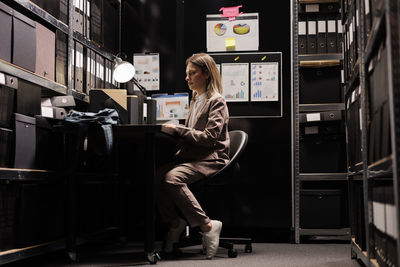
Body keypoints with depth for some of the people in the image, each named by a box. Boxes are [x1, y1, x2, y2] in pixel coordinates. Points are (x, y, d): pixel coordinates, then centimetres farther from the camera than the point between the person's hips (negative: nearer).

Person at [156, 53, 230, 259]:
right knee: (155, 174, -18)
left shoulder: (216, 101, -5)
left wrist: (178, 129, -16)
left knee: (172, 178, -33)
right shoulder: (195, 100, 22)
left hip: (211, 159, -8)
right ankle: (175, 222, -8)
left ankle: (207, 225, -25)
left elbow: (209, 137, -16)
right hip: (192, 157, 8)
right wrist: (173, 129, 7)